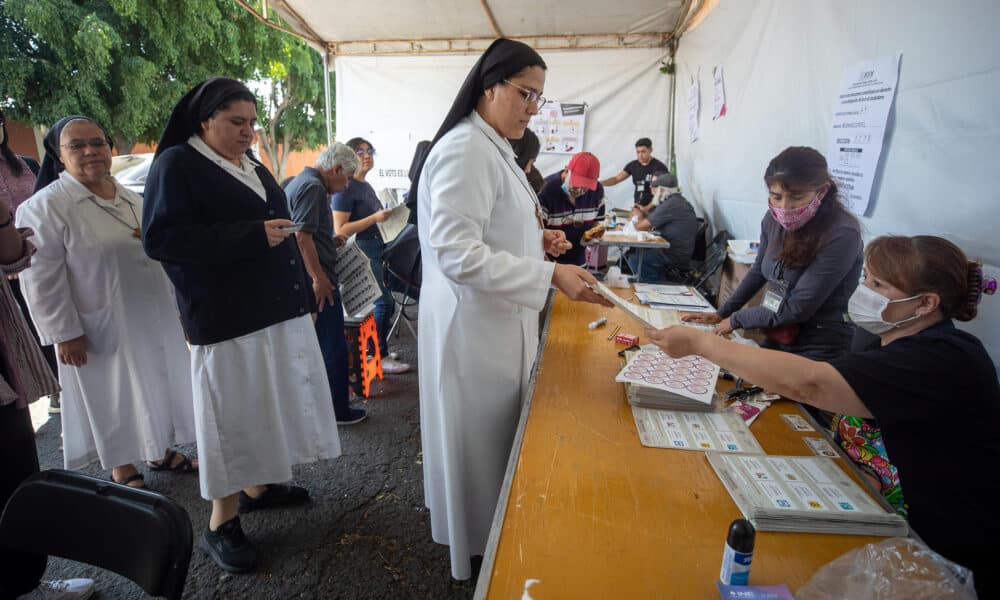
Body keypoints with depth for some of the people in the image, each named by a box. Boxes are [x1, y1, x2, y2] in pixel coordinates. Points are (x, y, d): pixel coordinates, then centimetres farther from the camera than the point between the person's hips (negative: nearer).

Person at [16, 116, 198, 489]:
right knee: (113, 400, 8)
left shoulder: (131, 198, 8)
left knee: (153, 387, 17)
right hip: (102, 328, -6)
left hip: (151, 319, 6)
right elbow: (41, 279, -14)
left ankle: (160, 452, 36)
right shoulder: (44, 207, -12)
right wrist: (64, 334, -16)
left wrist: (173, 309, 17)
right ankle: (123, 472, 26)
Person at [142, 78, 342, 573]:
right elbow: (160, 239, -16)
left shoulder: (252, 167, 17)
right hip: (227, 317, -7)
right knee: (234, 412, 0)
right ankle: (221, 523, 15)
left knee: (267, 402, 14)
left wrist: (303, 294, 18)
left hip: (277, 308, 8)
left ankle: (258, 486, 32)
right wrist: (251, 235, -22)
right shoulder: (176, 164, -6)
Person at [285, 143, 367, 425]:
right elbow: (302, 237, -23)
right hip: (318, 283, -10)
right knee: (333, 348, 1)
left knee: (316, 345, 19)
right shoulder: (313, 187, -15)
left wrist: (331, 242, 15)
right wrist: (320, 279, -22)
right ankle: (337, 409, 12)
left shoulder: (298, 182, 17)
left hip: (306, 281, 10)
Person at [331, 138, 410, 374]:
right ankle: (380, 357, 3)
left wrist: (387, 216, 12)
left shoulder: (367, 186, 16)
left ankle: (375, 348, 25)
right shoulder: (345, 188, -11)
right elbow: (340, 230, -17)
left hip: (376, 251, 9)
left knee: (382, 303, 12)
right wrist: (375, 218, -24)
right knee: (384, 303, -9)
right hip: (361, 253, -9)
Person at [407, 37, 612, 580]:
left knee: (494, 442, 22)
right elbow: (459, 254, -27)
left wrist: (537, 242, 5)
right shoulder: (466, 149, -19)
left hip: (498, 323, 10)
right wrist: (550, 275, -28)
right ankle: (479, 557, 30)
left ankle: (486, 538, 42)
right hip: (473, 326, -10)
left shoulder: (492, 149, 13)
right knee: (480, 446, 7)